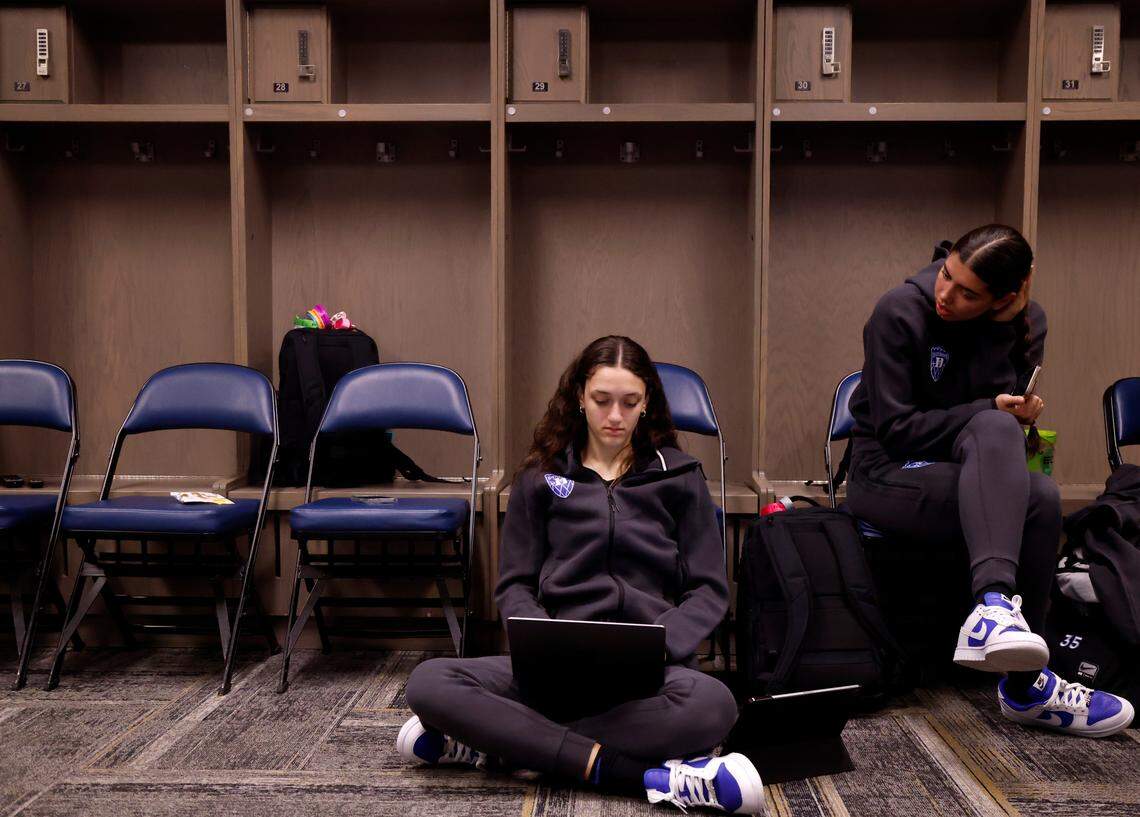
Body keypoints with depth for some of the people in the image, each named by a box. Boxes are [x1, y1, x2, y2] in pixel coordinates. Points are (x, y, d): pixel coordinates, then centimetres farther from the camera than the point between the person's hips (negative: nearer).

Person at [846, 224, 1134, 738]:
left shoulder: (1025, 322, 3)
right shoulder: (900, 312, -11)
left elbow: (1005, 402, -11)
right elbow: (893, 428, -12)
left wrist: (1003, 323, -18)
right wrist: (989, 413, -15)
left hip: (975, 479, 4)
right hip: (887, 475, -4)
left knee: (1041, 496, -30)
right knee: (994, 428, -33)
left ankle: (1024, 686, -26)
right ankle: (995, 598, -44)